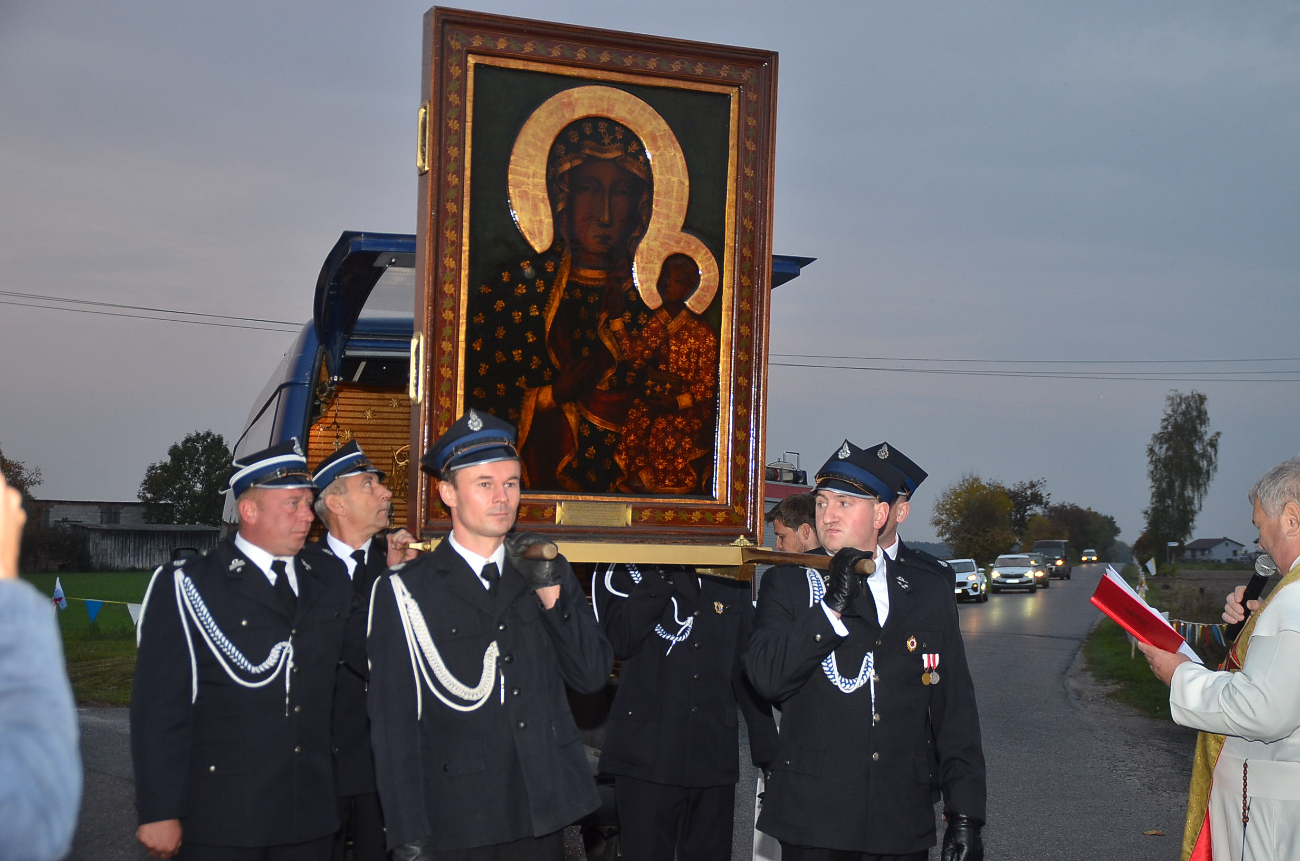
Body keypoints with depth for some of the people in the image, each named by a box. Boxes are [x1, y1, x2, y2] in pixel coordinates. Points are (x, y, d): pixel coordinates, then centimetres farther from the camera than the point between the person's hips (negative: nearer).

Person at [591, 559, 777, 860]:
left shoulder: (730, 582, 14)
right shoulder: (623, 571, 3)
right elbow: (620, 640, -14)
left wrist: (766, 748, 8)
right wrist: (659, 576, -16)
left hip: (713, 755, 3)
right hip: (649, 753, -3)